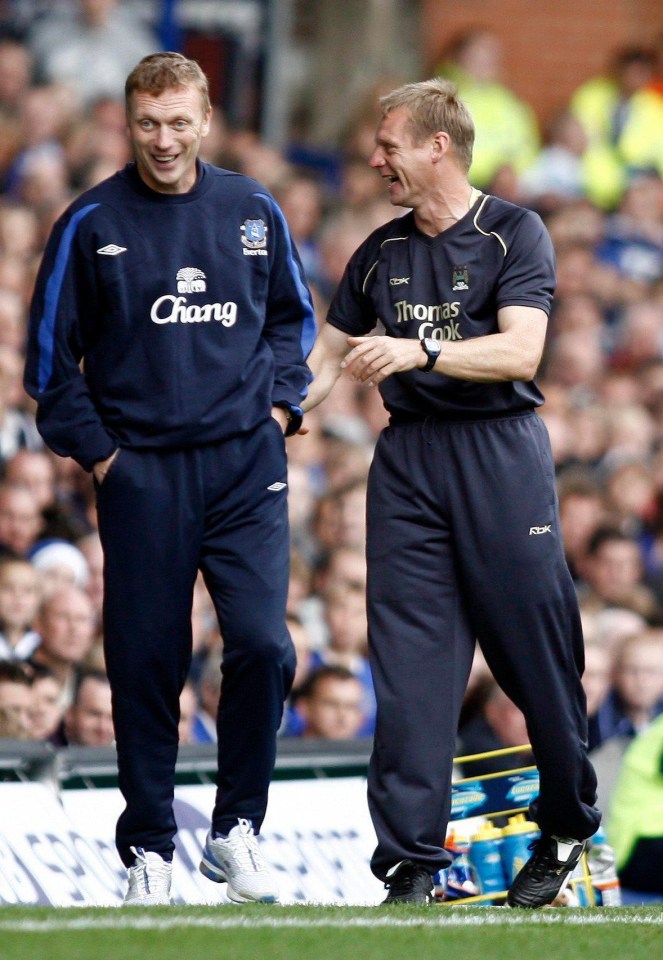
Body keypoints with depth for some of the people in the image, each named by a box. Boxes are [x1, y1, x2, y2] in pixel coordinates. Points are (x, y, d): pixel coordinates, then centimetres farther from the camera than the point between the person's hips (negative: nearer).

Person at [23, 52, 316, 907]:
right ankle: (148, 848, 12)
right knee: (147, 665, 1)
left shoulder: (253, 212, 6)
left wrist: (279, 404, 9)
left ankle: (236, 830, 4)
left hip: (245, 462, 1)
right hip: (142, 473, -1)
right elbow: (50, 352, 5)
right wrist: (93, 448, 1)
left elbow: (292, 315, 22)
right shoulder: (92, 224, -1)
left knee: (262, 644, -11)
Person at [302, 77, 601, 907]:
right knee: (409, 664, -4)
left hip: (500, 450, -4)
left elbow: (519, 349, -12)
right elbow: (327, 356, 23)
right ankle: (410, 864, -4)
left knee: (535, 650, -2)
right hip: (407, 457, 4)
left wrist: (419, 350, -23)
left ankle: (565, 832, 18)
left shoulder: (514, 233, -1)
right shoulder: (381, 253, 16)